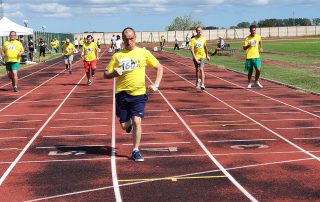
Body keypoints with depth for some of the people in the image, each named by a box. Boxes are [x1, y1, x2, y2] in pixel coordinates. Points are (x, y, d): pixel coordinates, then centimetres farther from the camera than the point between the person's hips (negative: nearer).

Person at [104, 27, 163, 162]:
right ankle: (129, 124, 42)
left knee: (137, 121, -12)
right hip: (122, 94, 1)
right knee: (124, 125, 4)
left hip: (139, 94, -1)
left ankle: (136, 151, 3)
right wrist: (114, 73, -15)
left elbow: (159, 68, 7)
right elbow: (106, 75, 7)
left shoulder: (143, 53, 2)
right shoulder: (117, 56, 4)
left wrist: (156, 85, -4)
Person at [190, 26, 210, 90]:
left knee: (201, 69, -15)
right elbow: (192, 50, -13)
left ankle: (202, 84, -19)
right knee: (197, 70, 13)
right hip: (196, 57, 0)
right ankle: (197, 81, 39)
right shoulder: (193, 39, -8)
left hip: (202, 56, 0)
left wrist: (207, 55, 24)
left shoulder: (204, 39, 0)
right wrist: (195, 58, -20)